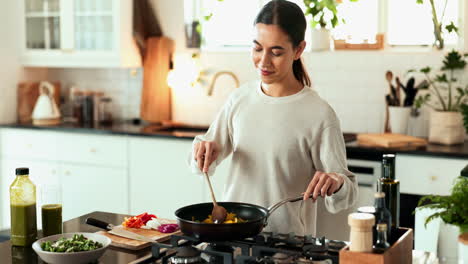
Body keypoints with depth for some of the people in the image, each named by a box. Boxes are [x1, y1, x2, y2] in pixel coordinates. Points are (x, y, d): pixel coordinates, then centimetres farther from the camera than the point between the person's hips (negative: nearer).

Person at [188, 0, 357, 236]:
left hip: (288, 240, -3)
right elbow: (203, 167, 13)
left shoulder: (319, 115, -9)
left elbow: (346, 195, -5)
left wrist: (336, 183, -24)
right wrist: (204, 150, -6)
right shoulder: (240, 99, 5)